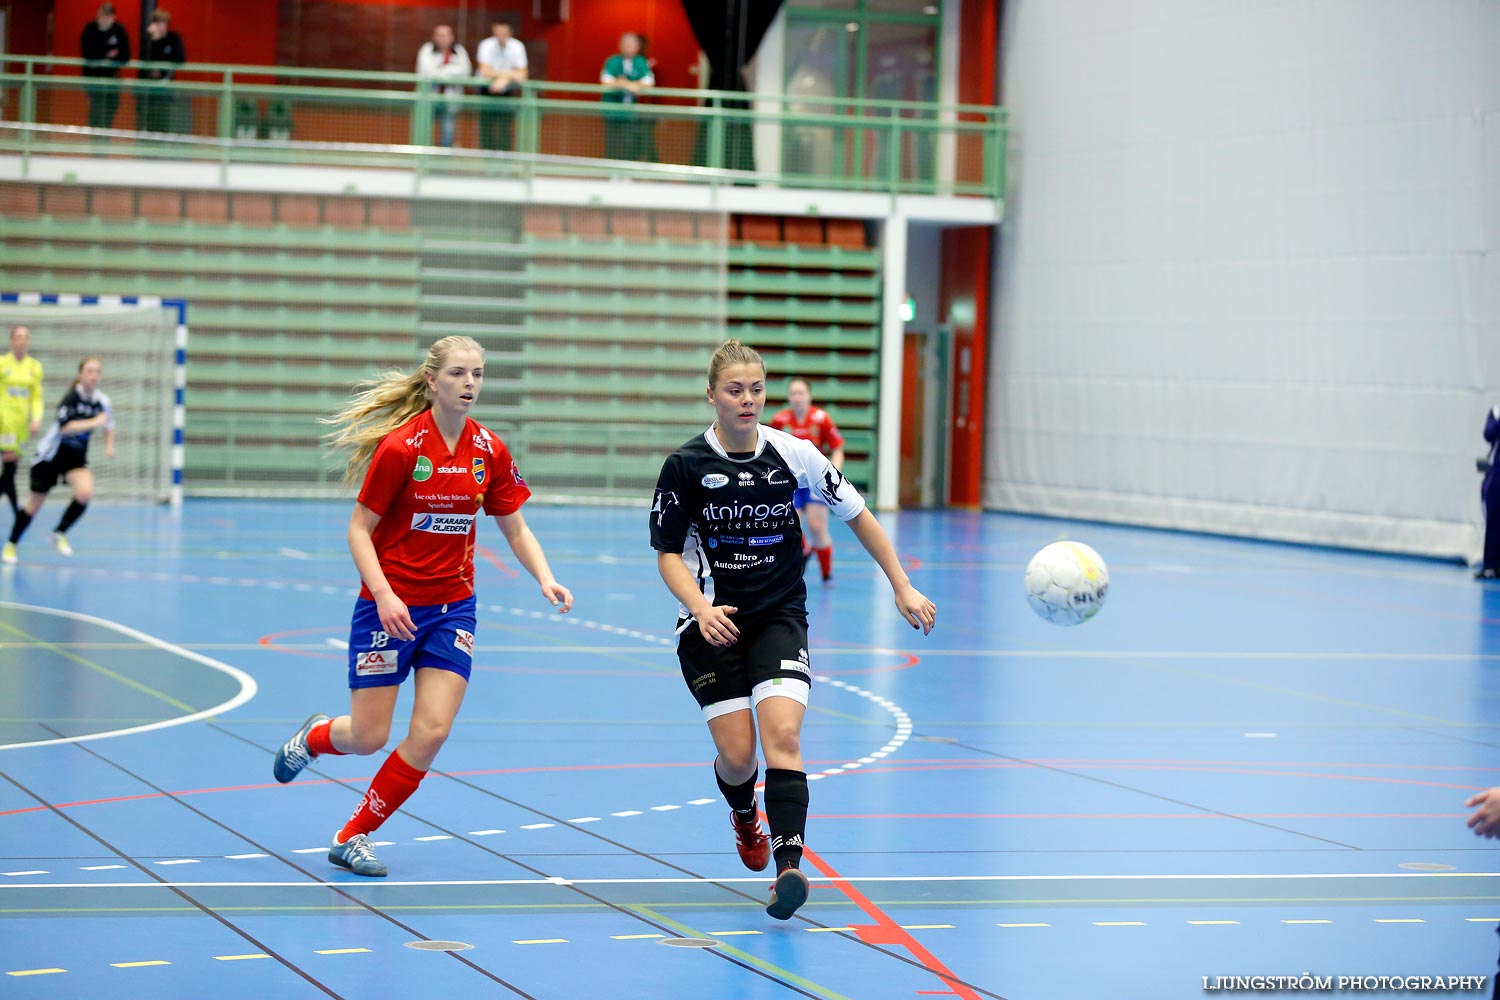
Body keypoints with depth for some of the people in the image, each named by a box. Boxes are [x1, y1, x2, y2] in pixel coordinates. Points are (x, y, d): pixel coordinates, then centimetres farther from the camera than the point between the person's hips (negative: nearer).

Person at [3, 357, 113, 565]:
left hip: (76, 457, 4)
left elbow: (109, 424, 17)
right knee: (35, 504, 6)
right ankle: (11, 544, 29)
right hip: (51, 454, -4)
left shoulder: (102, 402, -4)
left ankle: (60, 533, -3)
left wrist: (109, 445, 1)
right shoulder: (72, 397, -19)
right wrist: (94, 422, -34)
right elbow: (65, 427, -32)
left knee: (85, 492, -26)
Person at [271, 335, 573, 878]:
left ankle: (353, 837, 8)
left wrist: (545, 578, -10)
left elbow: (516, 529, 8)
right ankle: (314, 736, 38)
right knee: (368, 737, 0)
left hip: (452, 608, 4)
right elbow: (359, 529, -11)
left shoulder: (489, 452, -1)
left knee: (431, 732, -8)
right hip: (390, 605, -4)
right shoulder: (399, 447, -15)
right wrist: (384, 595, -24)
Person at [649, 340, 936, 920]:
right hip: (713, 622, 0)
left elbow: (857, 516, 7)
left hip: (780, 616, 0)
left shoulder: (794, 454, -4)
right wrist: (701, 608, -21)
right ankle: (746, 819, 32)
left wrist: (903, 588, 5)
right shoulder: (685, 465, -6)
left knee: (782, 734, -20)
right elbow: (669, 554, -3)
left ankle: (788, 868, -27)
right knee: (736, 755, -5)